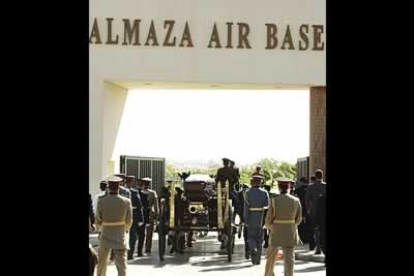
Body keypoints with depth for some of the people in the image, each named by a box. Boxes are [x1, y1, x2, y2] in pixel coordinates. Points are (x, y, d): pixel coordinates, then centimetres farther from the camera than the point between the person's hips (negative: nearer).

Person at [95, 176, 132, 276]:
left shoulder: (101, 201, -12)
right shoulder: (126, 202, -9)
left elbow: (98, 221, -3)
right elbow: (128, 221, 0)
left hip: (105, 235, 1)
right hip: (120, 237, -1)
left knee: (102, 261, 19)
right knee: (121, 264, -2)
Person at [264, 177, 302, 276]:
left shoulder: (274, 200, -11)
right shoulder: (296, 201, -4)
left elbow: (268, 220, -7)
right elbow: (298, 219, 4)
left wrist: (268, 226, 16)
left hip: (276, 233, -1)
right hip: (290, 234, 1)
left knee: (271, 256, 18)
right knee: (289, 258, 2)